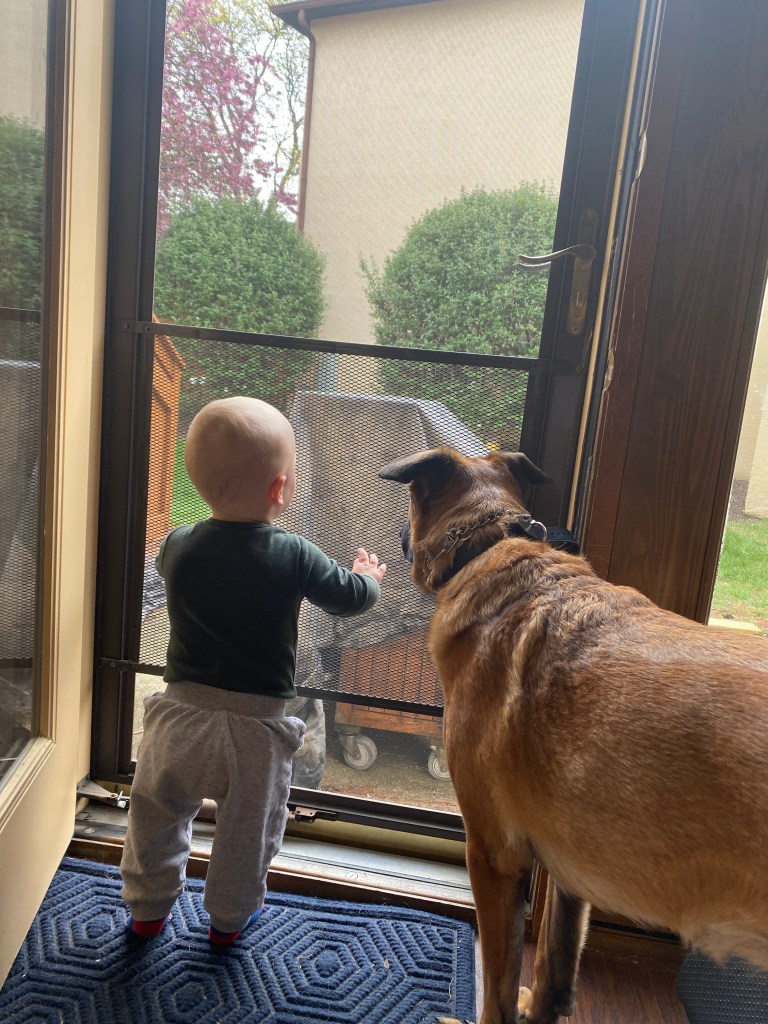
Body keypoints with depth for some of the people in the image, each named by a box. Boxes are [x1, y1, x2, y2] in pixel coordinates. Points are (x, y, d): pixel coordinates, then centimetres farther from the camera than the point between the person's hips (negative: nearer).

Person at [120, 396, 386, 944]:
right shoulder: (293, 556, -18)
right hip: (254, 728, -2)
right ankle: (229, 917, 41)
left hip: (181, 712, 3)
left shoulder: (177, 547, -7)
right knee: (248, 829, 21)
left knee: (157, 816, 26)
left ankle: (148, 909, 43)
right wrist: (369, 576, 19)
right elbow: (351, 595, -4)